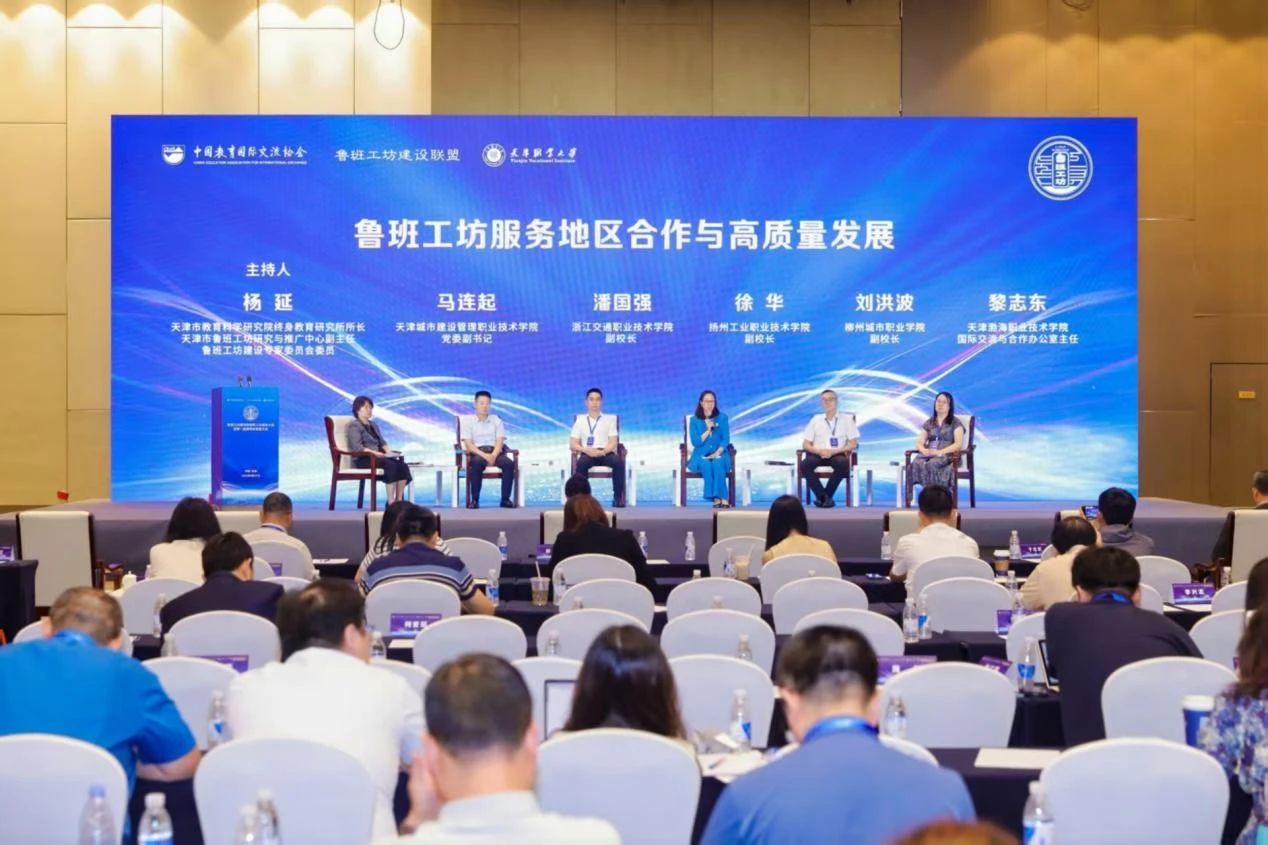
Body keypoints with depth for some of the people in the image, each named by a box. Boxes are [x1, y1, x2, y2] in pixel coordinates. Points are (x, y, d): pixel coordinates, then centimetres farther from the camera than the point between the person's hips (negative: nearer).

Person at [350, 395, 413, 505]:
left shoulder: (374, 425, 25)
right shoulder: (354, 426, -2)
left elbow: (382, 442, 19)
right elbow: (357, 447, -15)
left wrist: (388, 451, -4)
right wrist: (375, 453, -28)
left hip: (377, 457, 8)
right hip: (362, 459, -8)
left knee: (403, 465, -20)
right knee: (391, 465, -33)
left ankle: (399, 500, -25)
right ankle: (391, 502, -35)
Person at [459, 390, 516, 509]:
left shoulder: (496, 420, 13)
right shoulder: (467, 421, 6)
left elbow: (500, 441, 3)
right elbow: (468, 444, -5)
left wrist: (493, 455, -18)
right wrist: (484, 455, -20)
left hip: (495, 452, 3)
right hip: (476, 453, -2)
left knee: (509, 463, -30)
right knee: (477, 463, -39)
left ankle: (506, 499, -28)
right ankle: (475, 500, -33)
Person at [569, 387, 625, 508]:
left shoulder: (609, 419, 16)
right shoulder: (580, 420, 15)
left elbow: (613, 442, 4)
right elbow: (573, 444, 5)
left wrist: (602, 451, -18)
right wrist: (586, 450, -16)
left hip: (606, 453, 1)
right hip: (587, 454, -1)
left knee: (619, 462, -33)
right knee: (581, 462, -37)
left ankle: (618, 497, -29)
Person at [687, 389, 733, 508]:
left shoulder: (722, 418, 7)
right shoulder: (694, 420, 6)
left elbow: (725, 440, 0)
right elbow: (696, 442, -3)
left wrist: (717, 453, -16)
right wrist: (708, 430, -12)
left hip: (719, 454, 0)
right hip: (701, 455, 0)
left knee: (717, 463, -35)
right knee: (706, 464, -35)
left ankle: (717, 498, -39)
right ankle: (722, 498, -38)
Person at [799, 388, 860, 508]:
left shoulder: (846, 419, 10)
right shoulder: (815, 420, 14)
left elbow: (853, 444, 3)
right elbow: (805, 445, 10)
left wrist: (833, 451, -13)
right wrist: (819, 451, -12)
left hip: (837, 454, -1)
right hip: (818, 454, 1)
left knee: (843, 463, -38)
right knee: (805, 464, -33)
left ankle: (823, 497, -24)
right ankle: (824, 497, -26)